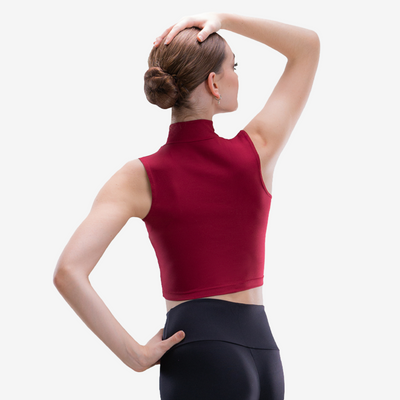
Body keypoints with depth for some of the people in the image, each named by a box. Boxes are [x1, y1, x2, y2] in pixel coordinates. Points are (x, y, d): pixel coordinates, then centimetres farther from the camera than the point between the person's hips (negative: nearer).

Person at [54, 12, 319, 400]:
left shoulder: (139, 178, -5)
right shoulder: (258, 150, -3)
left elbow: (68, 273, -17)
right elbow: (308, 45, 11)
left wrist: (134, 355, -10)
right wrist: (222, 19, 4)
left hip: (199, 355, -3)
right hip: (262, 350, 3)